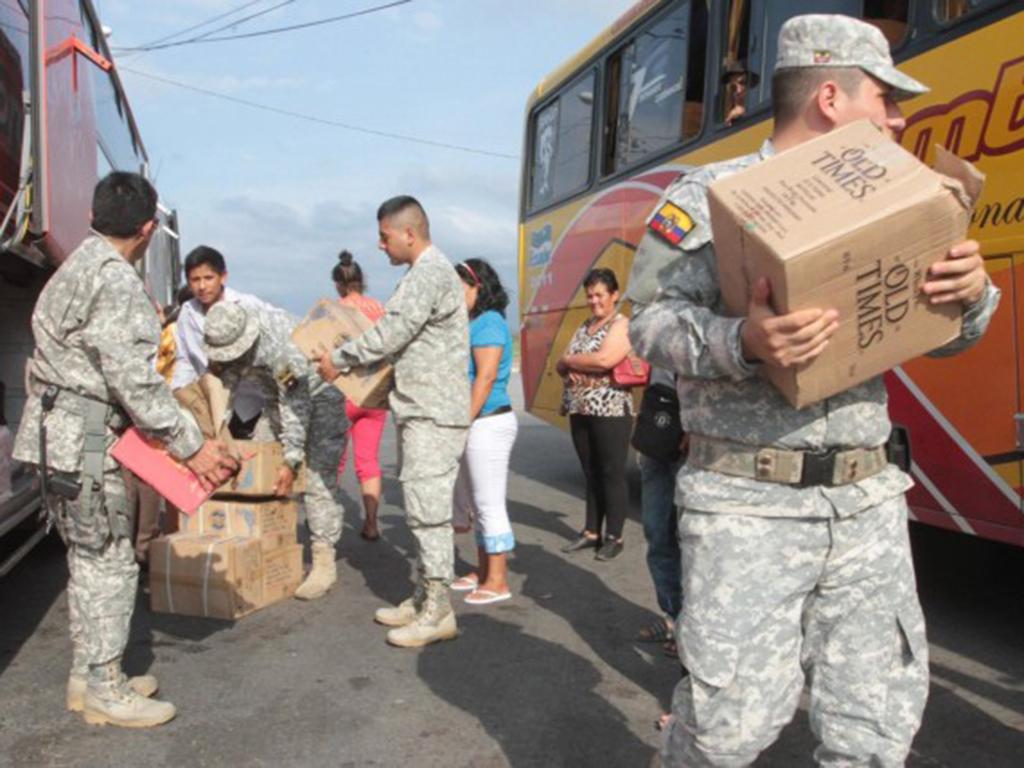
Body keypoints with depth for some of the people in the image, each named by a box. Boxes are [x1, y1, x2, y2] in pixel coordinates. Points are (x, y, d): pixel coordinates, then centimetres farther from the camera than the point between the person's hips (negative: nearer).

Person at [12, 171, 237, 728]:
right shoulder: (115, 280, -18)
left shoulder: (79, 266, 14)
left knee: (89, 559, 17)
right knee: (108, 562, -1)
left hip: (64, 432, 10)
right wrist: (190, 445, -16)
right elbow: (135, 381, -21)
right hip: (81, 438, -10)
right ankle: (104, 691, 10)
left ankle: (88, 676, 28)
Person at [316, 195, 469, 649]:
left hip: (432, 413, -11)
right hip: (420, 410, 11)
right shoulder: (425, 273, 18)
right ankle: (423, 598, 24)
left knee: (429, 509, -7)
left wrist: (338, 360, -5)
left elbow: (390, 335, -18)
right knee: (423, 509, 14)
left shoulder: (429, 274, -15)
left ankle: (438, 613, 1)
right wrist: (350, 359, 15)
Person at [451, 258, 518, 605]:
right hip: (473, 425, 10)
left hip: (488, 424, -10)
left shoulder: (488, 323, -11)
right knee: (476, 504, 16)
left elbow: (486, 377, -19)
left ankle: (498, 582, 5)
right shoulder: (471, 324, 16)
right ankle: (483, 572, 27)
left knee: (490, 505, -4)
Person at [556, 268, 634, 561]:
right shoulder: (584, 326, 18)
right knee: (591, 473, 13)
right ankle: (591, 532, 21)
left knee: (612, 474, 0)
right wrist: (568, 368, -9)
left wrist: (568, 359, -7)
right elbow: (561, 366, 16)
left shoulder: (622, 325, -6)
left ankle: (614, 537, 8)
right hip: (580, 411, 7)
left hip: (610, 411, -7)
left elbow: (604, 360, -22)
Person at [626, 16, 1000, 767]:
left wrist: (971, 292, -7)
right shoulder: (708, 195, -3)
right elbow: (653, 322, -9)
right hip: (749, 503, -5)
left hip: (867, 501, 6)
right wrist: (742, 342, -27)